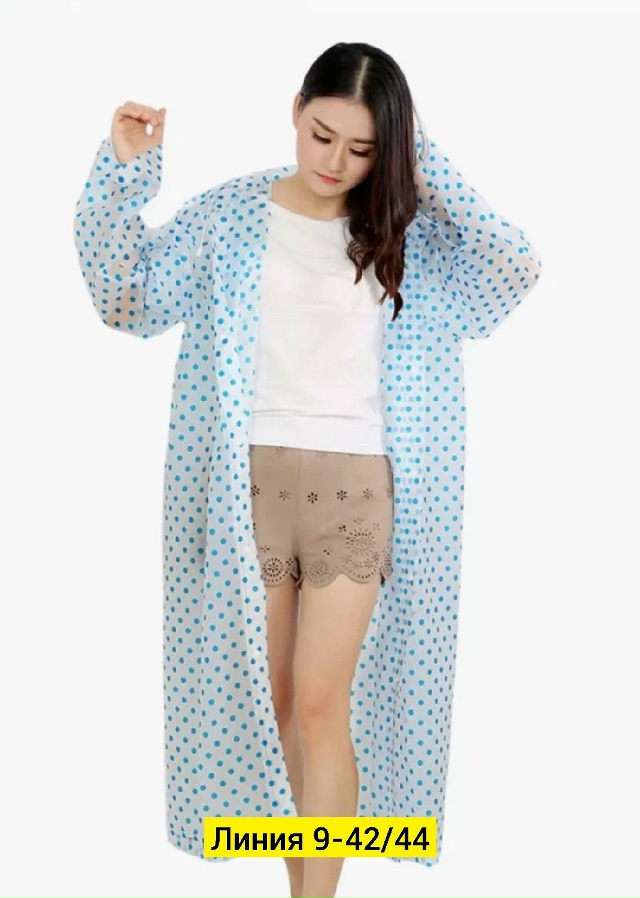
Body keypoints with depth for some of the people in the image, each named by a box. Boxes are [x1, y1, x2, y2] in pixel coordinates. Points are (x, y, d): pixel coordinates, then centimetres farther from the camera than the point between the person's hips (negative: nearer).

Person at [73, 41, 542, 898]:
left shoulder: (414, 230, 1)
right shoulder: (230, 213, 2)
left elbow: (520, 265, -12)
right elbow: (124, 296, 1)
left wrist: (429, 169, -12)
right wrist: (123, 174, -11)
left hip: (357, 484, -2)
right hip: (249, 481, 2)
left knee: (322, 704, -4)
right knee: (268, 700, 11)